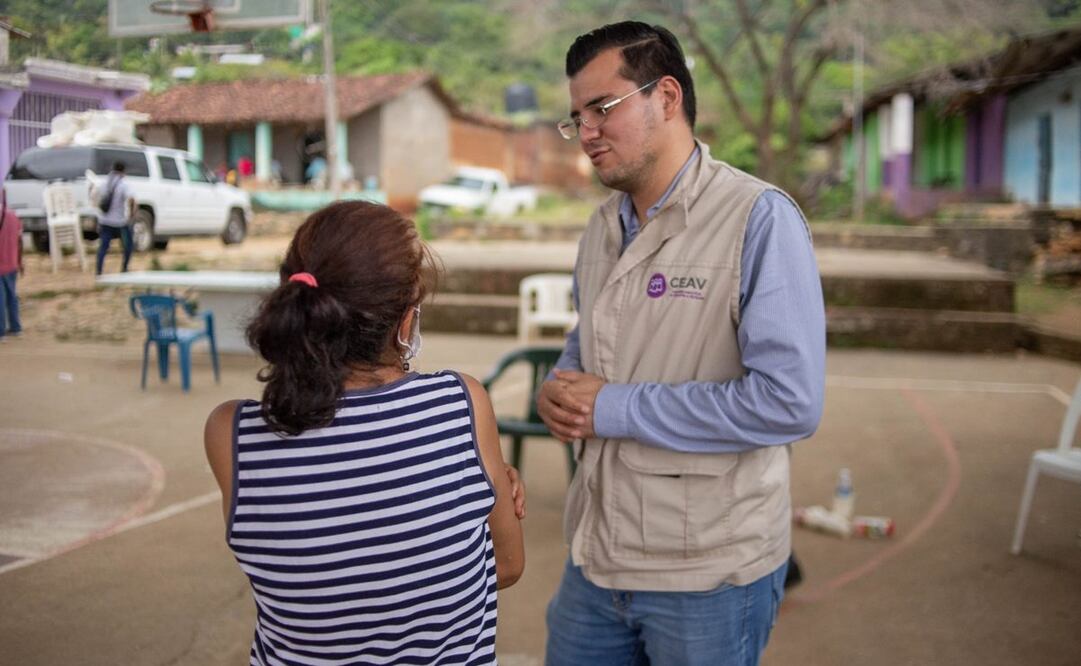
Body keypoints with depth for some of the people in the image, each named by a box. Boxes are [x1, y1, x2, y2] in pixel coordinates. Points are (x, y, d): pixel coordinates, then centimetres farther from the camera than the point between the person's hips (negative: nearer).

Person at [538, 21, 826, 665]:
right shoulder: (603, 228, 8)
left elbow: (789, 401, -23)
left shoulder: (759, 219, -15)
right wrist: (558, 391, -2)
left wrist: (615, 408, -19)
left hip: (708, 578, -6)